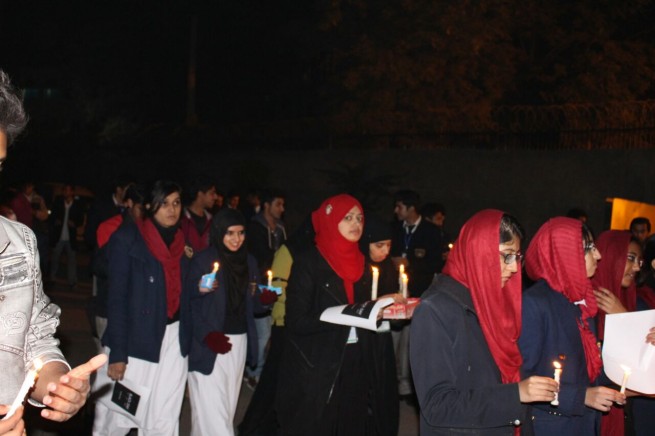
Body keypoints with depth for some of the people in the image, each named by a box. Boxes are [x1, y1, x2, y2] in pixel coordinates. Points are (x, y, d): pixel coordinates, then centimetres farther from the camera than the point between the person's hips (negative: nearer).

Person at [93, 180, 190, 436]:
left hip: (173, 338, 5)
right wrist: (117, 352, -15)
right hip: (135, 339, -5)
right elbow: (117, 298, -12)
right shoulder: (127, 238, -8)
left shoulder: (180, 242, 9)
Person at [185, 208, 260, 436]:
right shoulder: (203, 260, -7)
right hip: (209, 343, -5)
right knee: (212, 407, -7)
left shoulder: (249, 262, 9)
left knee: (228, 404, 11)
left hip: (239, 341, 5)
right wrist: (206, 335, -22)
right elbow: (189, 303, -10)